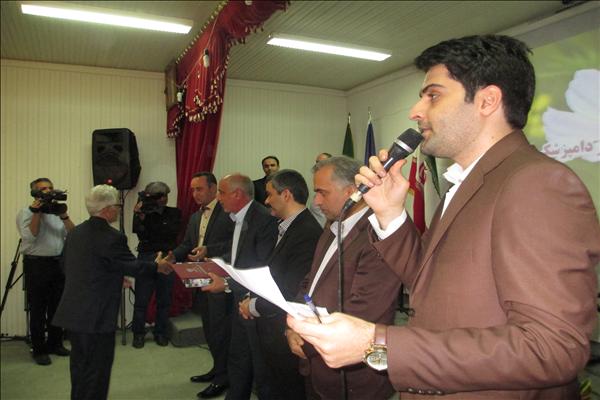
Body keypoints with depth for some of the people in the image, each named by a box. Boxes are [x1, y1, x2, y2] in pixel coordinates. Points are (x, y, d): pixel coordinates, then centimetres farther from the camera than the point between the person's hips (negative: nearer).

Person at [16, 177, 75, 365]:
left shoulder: (58, 211, 13)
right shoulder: (26, 213, 1)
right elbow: (30, 237, -13)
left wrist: (64, 216, -10)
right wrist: (37, 213, -14)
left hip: (59, 263, 4)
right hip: (37, 265, -4)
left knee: (57, 307, 10)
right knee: (38, 309, 2)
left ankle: (55, 343, 24)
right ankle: (38, 350, 11)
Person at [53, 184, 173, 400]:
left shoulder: (74, 233, 6)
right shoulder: (112, 237, -19)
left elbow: (67, 268, 16)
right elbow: (132, 266, -11)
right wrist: (157, 266, 7)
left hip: (73, 312, 8)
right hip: (96, 316, -8)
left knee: (80, 365, 21)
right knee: (97, 370, 5)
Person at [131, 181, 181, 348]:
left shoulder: (174, 213, 7)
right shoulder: (143, 212, 5)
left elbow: (172, 232, -7)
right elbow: (141, 234, -6)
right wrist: (140, 216, -17)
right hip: (145, 258, -1)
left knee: (164, 299, 6)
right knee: (141, 299, 1)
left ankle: (160, 332, 19)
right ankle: (138, 333, 15)